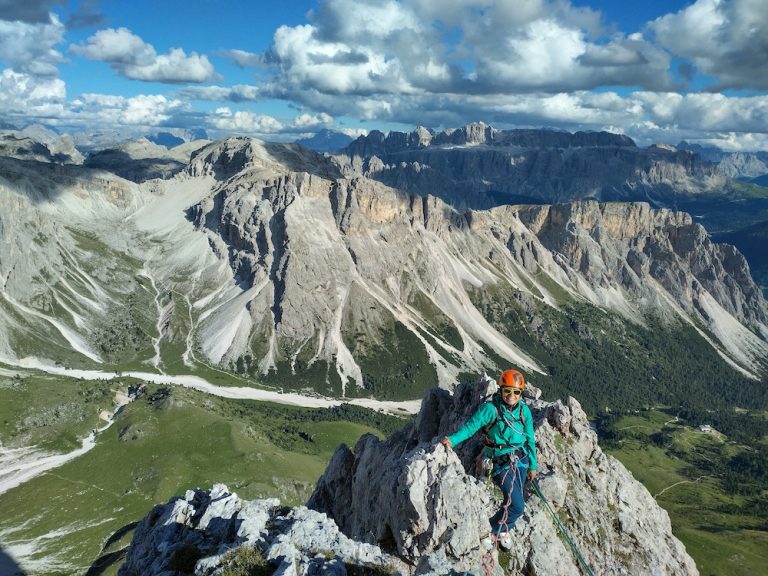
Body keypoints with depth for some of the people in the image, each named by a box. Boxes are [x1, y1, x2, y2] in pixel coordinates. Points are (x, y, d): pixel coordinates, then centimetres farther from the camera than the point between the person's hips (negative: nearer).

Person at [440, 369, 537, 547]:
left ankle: (502, 530, 42)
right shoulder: (490, 408, -15)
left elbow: (530, 439, 9)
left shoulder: (524, 410, 0)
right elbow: (471, 426, -19)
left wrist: (533, 466, 14)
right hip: (502, 463, -5)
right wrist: (452, 440, -35)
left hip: (521, 461, 5)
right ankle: (494, 529, 14)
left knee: (513, 500, 15)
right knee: (517, 506, -12)